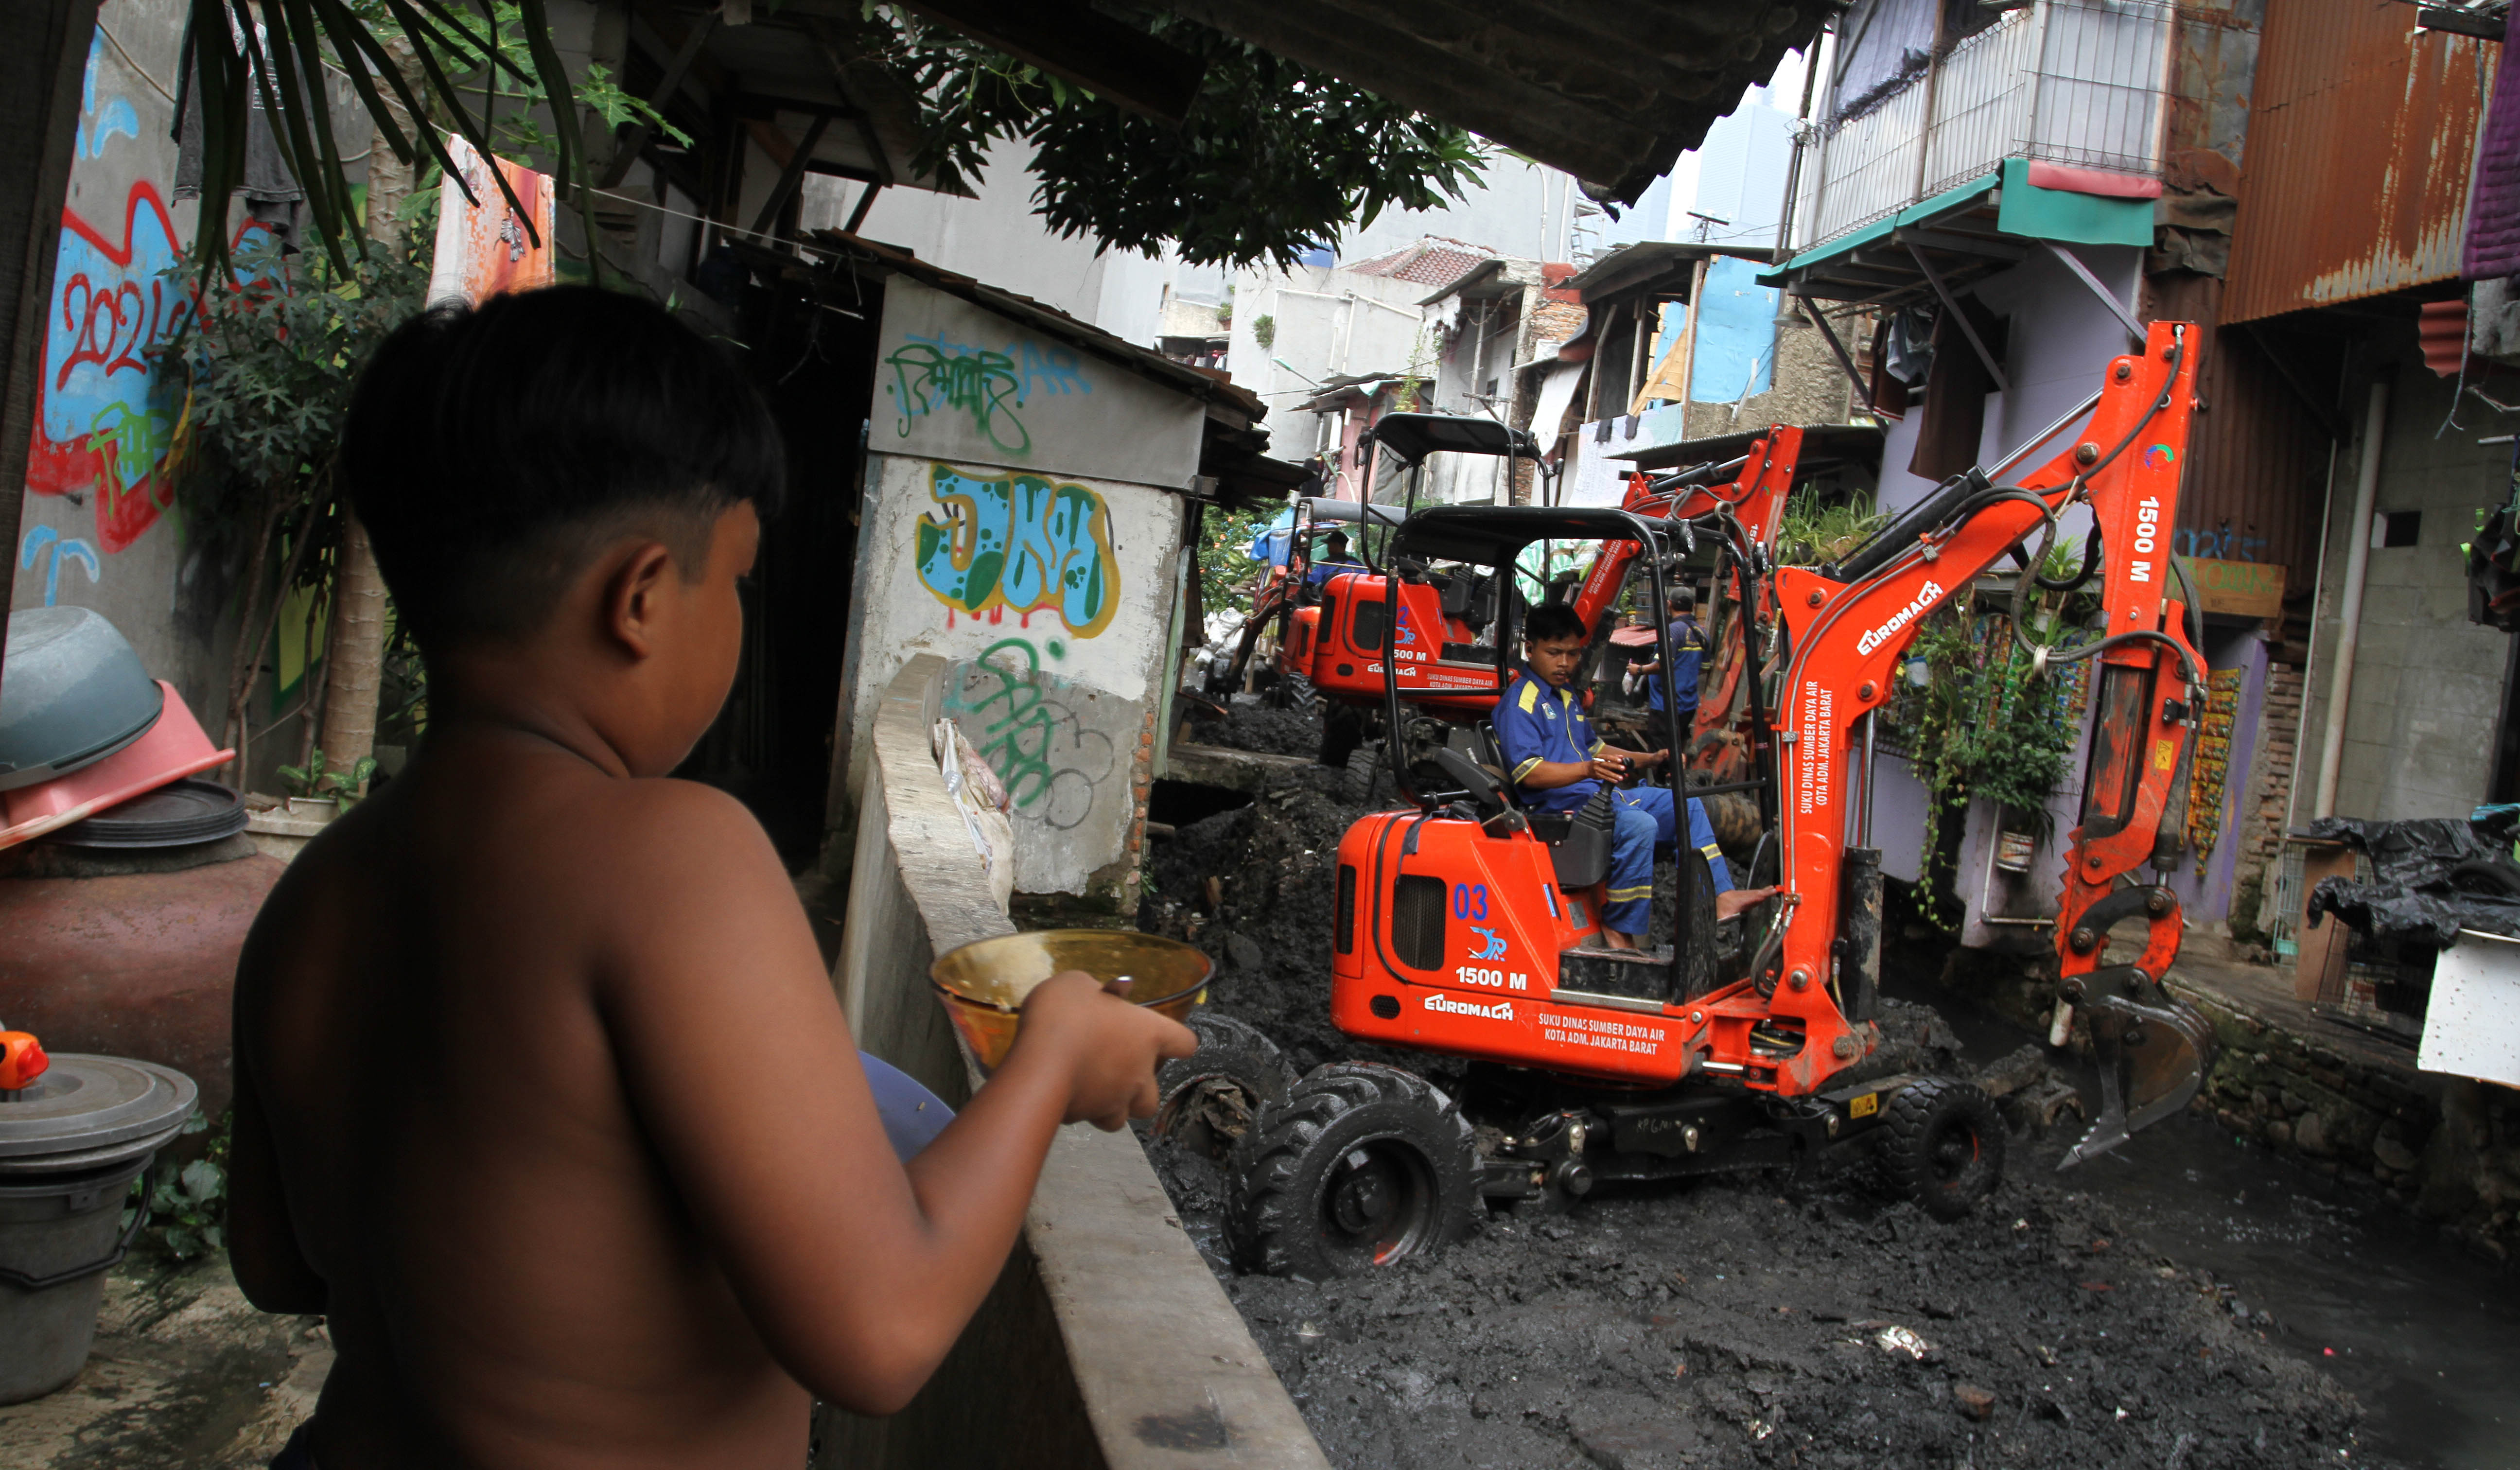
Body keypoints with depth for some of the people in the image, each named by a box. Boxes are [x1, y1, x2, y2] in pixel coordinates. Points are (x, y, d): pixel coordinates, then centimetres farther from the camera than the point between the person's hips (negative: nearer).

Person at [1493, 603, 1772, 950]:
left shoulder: (1567, 697, 23)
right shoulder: (1519, 702, -10)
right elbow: (1529, 773, -22)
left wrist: (1651, 760, 21)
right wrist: (1588, 769, -35)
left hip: (1600, 795, 10)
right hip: (1561, 807, -10)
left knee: (1686, 805, 9)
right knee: (1638, 825, -34)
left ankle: (1721, 897, 4)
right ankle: (1618, 929, -25)